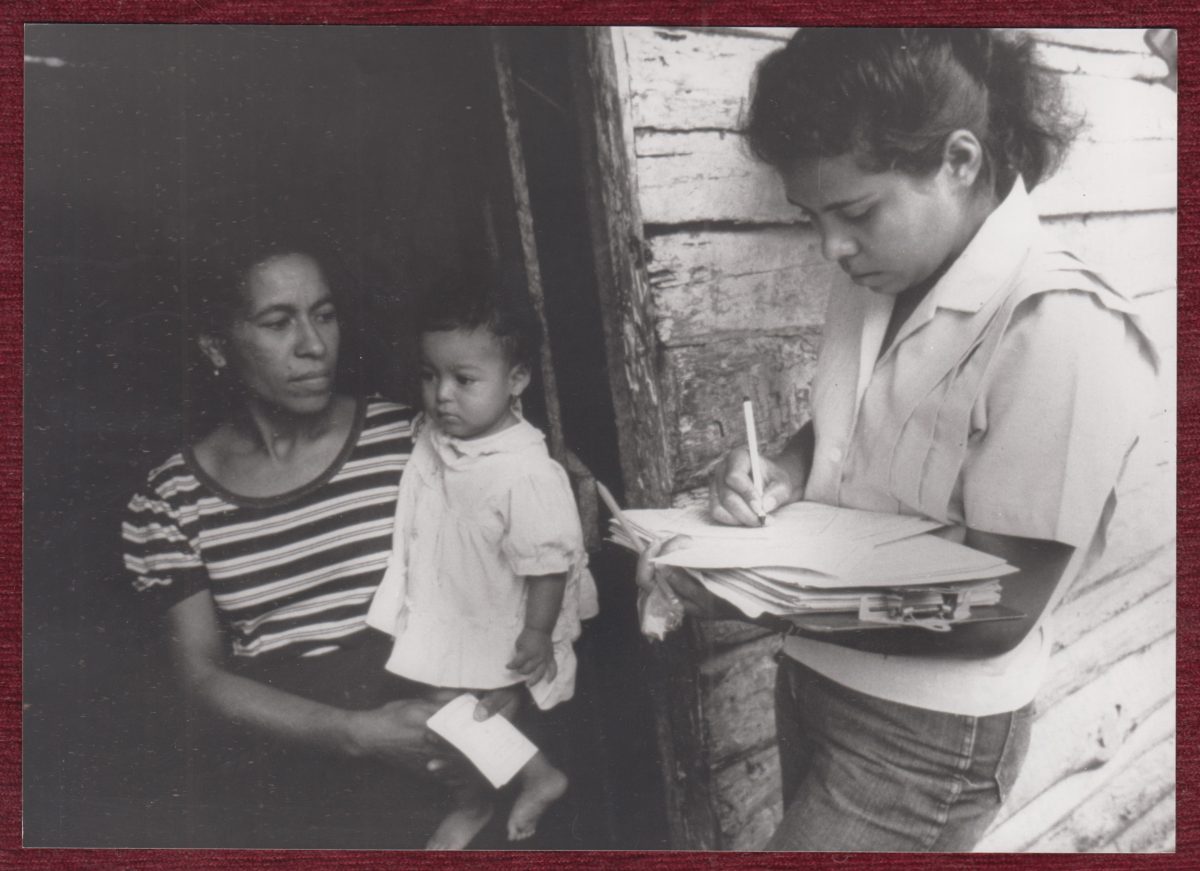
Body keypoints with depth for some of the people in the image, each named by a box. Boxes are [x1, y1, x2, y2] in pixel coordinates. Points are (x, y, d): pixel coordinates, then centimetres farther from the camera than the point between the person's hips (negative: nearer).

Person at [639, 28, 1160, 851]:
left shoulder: (1066, 334, -24)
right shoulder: (875, 287, -2)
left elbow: (997, 614, -23)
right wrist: (781, 471, -8)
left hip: (925, 733, -7)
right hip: (814, 677, 7)